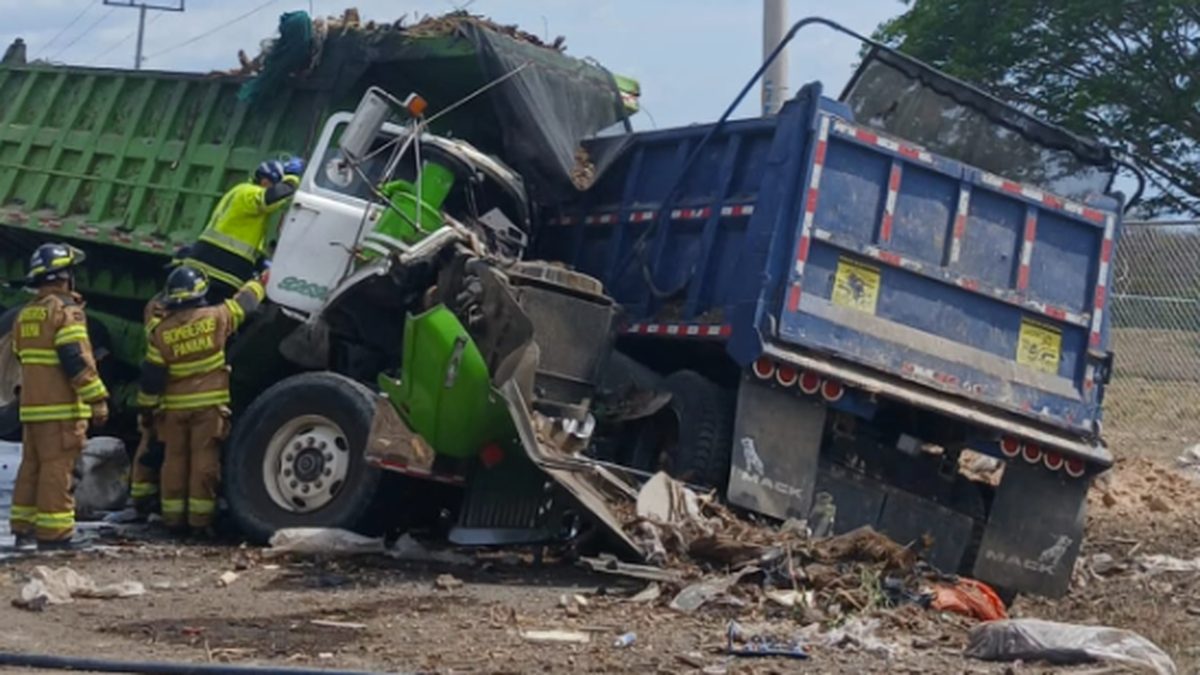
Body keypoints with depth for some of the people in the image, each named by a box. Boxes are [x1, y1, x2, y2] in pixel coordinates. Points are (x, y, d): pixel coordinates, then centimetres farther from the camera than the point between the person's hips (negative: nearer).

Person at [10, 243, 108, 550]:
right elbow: (77, 360, -19)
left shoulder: (25, 314, 16)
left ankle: (23, 527, 17)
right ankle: (52, 532, -8)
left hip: (31, 406, 8)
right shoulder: (66, 310, -11)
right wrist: (97, 399, -18)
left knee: (31, 466, 13)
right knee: (57, 468, -7)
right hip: (62, 408, -8)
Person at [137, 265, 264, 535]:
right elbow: (245, 301, 10)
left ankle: (173, 517, 12)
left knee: (175, 460, 10)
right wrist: (262, 280, 27)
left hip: (175, 406, 2)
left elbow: (152, 375, -2)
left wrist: (147, 405, 9)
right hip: (209, 403, -2)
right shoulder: (216, 318, -6)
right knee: (205, 460, 0)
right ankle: (200, 519, -2)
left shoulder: (161, 331, -3)